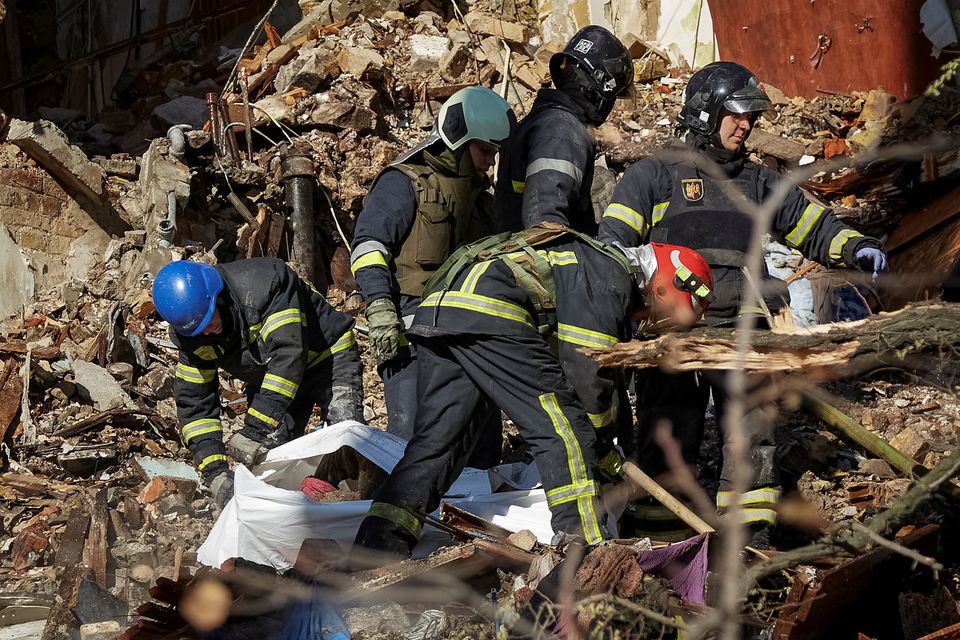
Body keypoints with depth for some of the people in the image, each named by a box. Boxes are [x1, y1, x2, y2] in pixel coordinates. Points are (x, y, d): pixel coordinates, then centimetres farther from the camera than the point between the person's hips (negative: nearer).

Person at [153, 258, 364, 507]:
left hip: (329, 356, -5)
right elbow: (194, 401, -12)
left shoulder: (265, 283, -35)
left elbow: (288, 356, -39)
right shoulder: (189, 334, -16)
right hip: (269, 378, 5)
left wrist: (254, 431, -40)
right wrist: (215, 471, -24)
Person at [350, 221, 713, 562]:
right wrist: (606, 455, 10)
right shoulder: (611, 278, 2)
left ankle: (376, 546, -1)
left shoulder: (592, 258, 32)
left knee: (437, 438, 9)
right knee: (564, 432, -3)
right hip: (488, 311, -10)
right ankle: (586, 549, -5)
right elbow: (587, 370, -2)